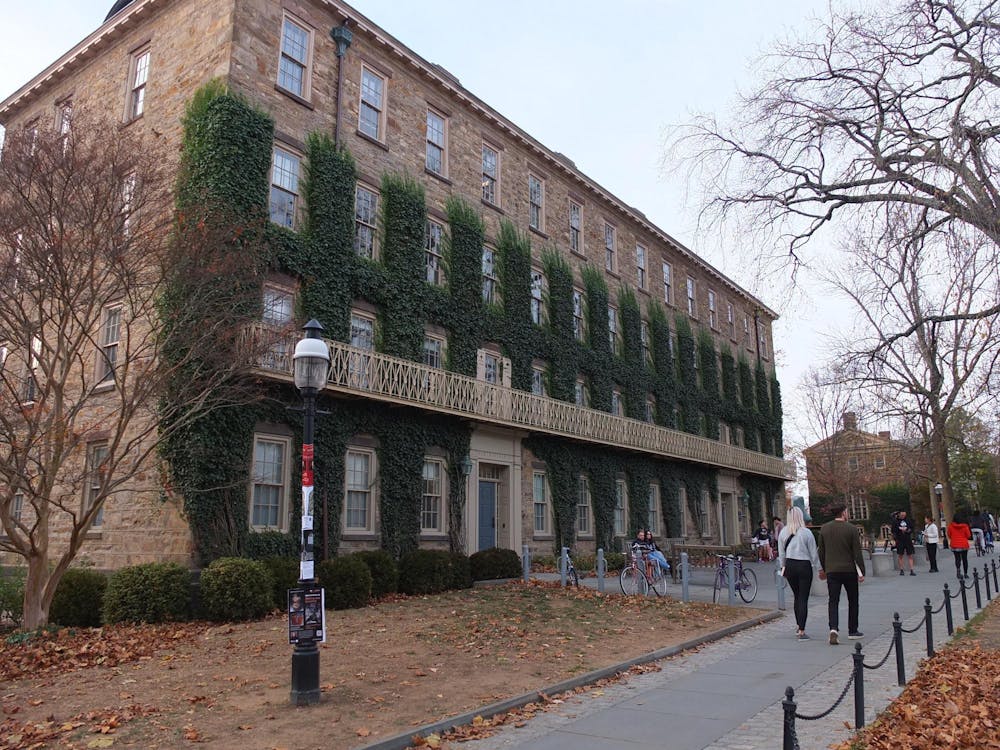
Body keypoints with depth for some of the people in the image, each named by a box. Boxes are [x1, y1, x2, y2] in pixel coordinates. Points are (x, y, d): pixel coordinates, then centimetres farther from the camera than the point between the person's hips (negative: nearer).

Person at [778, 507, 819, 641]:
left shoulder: (783, 532, 0)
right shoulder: (807, 533, -11)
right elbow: (813, 553, -5)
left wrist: (783, 566, 19)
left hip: (790, 566, 4)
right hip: (804, 566, -4)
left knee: (797, 597, 19)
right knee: (803, 599, 1)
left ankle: (799, 626, 28)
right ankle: (801, 631, -1)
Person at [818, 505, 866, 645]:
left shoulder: (824, 528, 2)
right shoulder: (851, 529, -8)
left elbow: (821, 551, 8)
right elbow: (857, 553, -8)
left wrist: (823, 568, 19)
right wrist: (861, 572, -2)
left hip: (831, 571, 2)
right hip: (849, 570, -2)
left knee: (833, 601, 3)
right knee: (853, 600, 15)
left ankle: (833, 629, -17)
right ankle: (853, 631, 22)